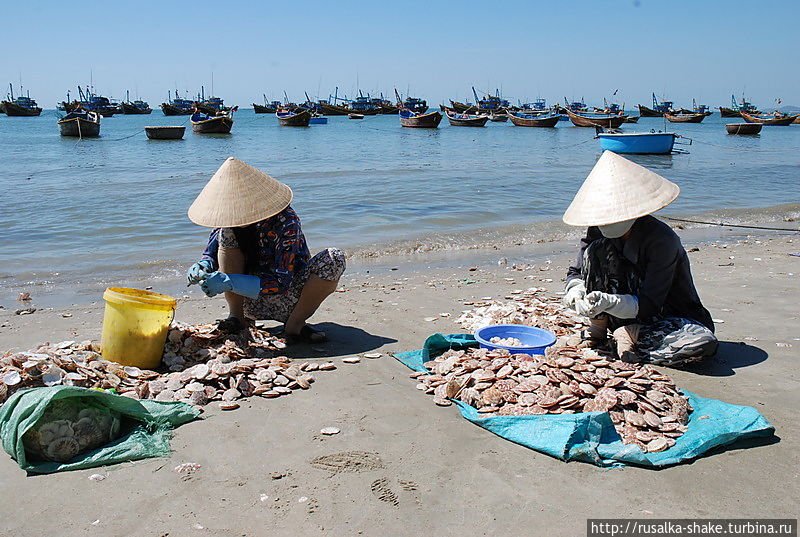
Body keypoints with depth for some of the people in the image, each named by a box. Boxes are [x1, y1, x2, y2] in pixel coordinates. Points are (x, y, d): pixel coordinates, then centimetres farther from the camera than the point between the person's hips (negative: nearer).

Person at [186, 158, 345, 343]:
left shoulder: (285, 221, -24)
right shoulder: (228, 218, -9)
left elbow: (281, 283, -27)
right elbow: (211, 253, 2)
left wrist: (230, 282, -36)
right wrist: (203, 265, -23)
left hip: (287, 300, -3)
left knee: (334, 258, -28)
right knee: (226, 232, -18)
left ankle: (295, 324, -12)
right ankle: (236, 316, -9)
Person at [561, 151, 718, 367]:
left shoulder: (662, 239, -25)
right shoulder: (598, 232, -10)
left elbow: (648, 305, -26)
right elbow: (576, 273, -1)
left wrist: (609, 302, -43)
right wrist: (576, 293, -25)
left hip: (663, 315, -2)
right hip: (621, 315, 3)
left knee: (705, 342, -35)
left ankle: (629, 335, -17)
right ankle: (598, 328, -7)